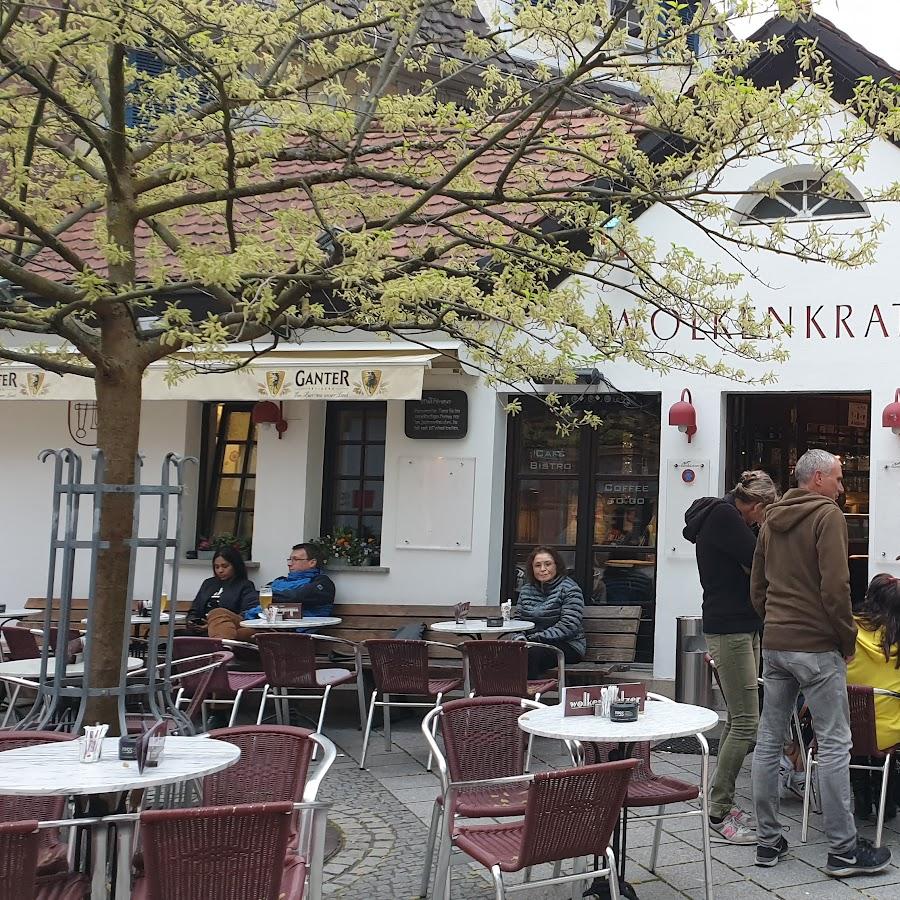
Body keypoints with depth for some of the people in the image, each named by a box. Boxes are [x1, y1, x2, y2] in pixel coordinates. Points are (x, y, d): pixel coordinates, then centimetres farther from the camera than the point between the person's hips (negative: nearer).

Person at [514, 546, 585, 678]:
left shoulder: (569, 589, -4)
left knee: (531, 654, -35)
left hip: (567, 645, -5)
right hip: (531, 643, 5)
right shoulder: (526, 590, 16)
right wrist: (520, 638, -9)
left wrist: (534, 638, -17)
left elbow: (568, 627, -13)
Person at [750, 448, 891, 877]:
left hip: (774, 644, 8)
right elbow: (836, 586, -16)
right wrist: (849, 639, -6)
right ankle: (843, 849, 2)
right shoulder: (827, 514, -9)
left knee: (768, 740, 8)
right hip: (817, 646, -7)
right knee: (834, 745, -2)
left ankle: (768, 840, 14)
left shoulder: (771, 519, 15)